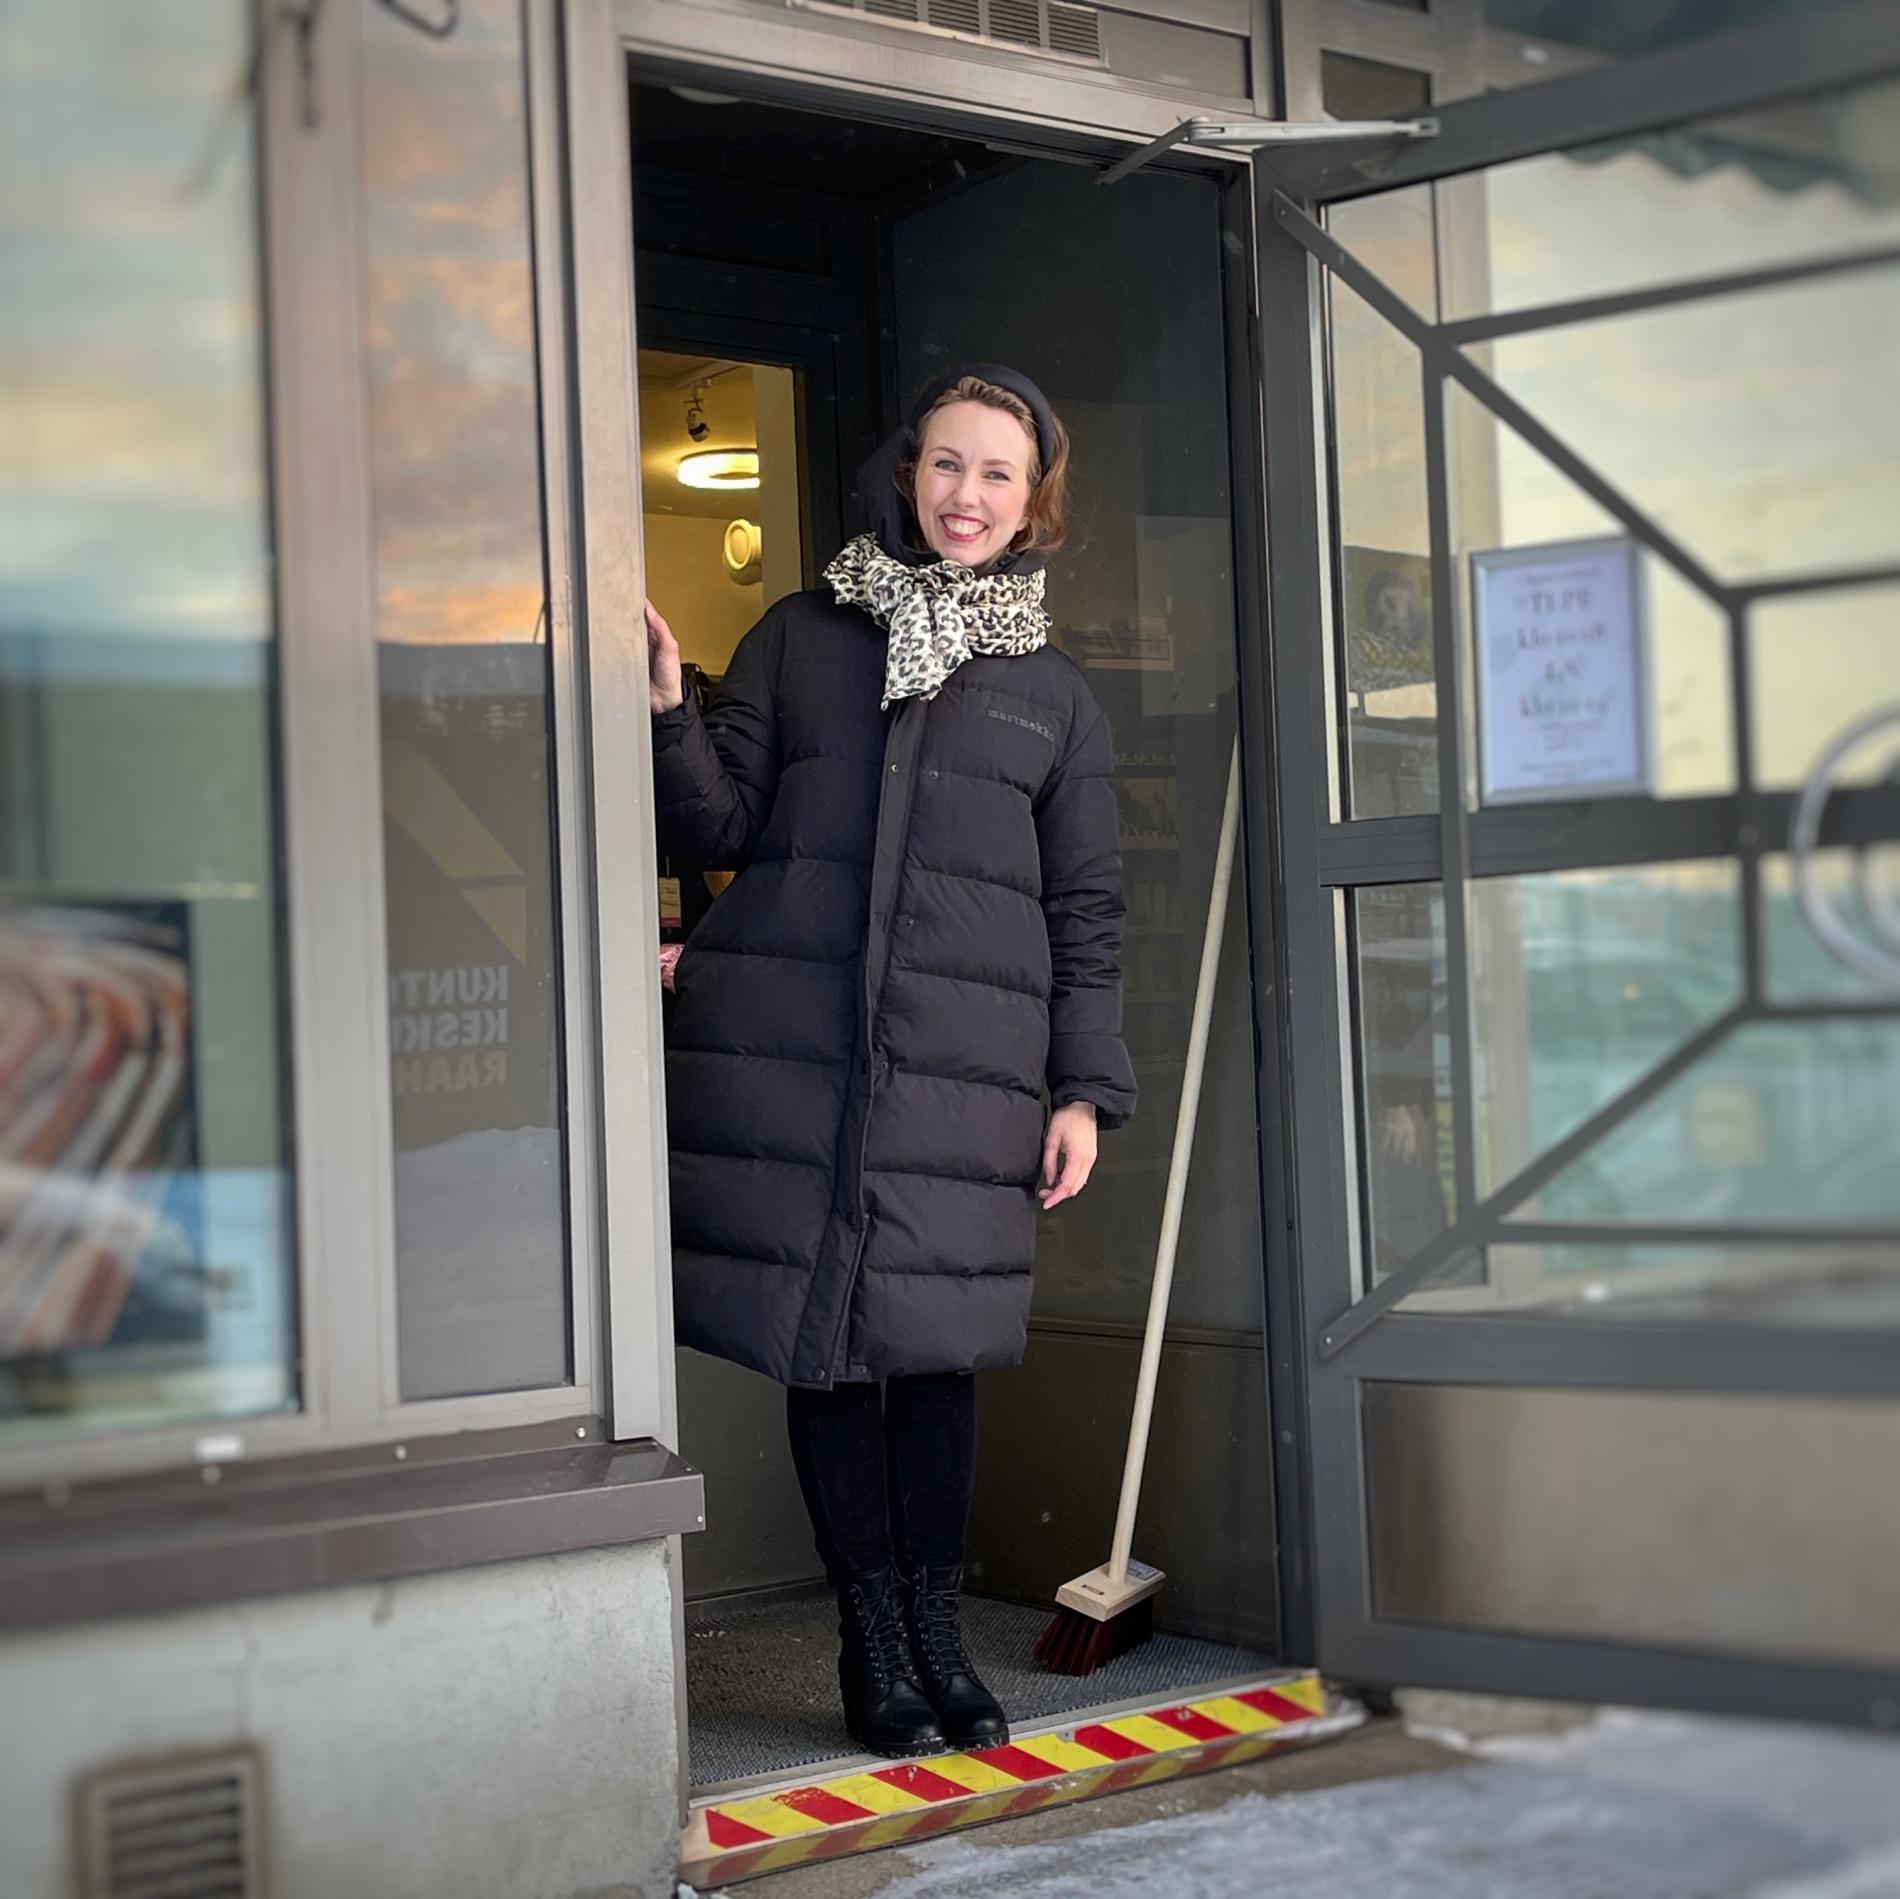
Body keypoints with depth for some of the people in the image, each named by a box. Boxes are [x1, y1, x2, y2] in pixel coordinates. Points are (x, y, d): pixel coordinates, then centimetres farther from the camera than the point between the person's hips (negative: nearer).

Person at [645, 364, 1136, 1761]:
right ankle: (875, 1646, 12)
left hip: (963, 1057, 0)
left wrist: (1086, 1090, 5)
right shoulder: (802, 637, 13)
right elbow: (720, 827, 8)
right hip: (784, 1041, 0)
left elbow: (1087, 912, 12)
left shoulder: (1057, 695, 14)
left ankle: (940, 1635, 15)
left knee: (935, 1343, 1)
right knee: (822, 1341, 1)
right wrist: (670, 712, -9)